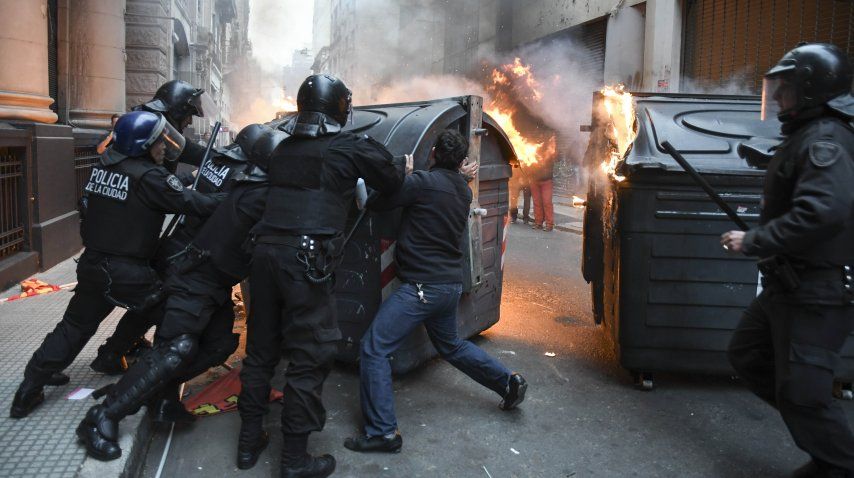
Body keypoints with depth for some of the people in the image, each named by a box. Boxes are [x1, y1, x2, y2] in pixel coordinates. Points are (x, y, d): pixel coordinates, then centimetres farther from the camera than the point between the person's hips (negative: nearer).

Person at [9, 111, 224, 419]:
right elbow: (189, 202, -15)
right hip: (128, 272, -7)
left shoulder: (104, 164, 5)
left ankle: (28, 391, 25)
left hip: (92, 264, 7)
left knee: (74, 326, 21)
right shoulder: (148, 176, -18)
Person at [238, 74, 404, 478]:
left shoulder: (284, 148, 15)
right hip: (305, 259, -6)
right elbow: (393, 180, 10)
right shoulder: (350, 147, -1)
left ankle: (249, 436, 30)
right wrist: (401, 166, 33)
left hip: (267, 249, 7)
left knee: (261, 346, 18)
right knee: (309, 357, 1)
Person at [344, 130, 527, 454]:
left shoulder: (422, 181, -14)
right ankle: (509, 382, 33)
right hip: (452, 283, 8)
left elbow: (378, 203, -8)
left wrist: (403, 174, 4)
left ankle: (383, 432, -6)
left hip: (422, 286, -8)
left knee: (374, 348, -5)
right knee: (450, 345, 30)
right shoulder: (464, 191, 8)